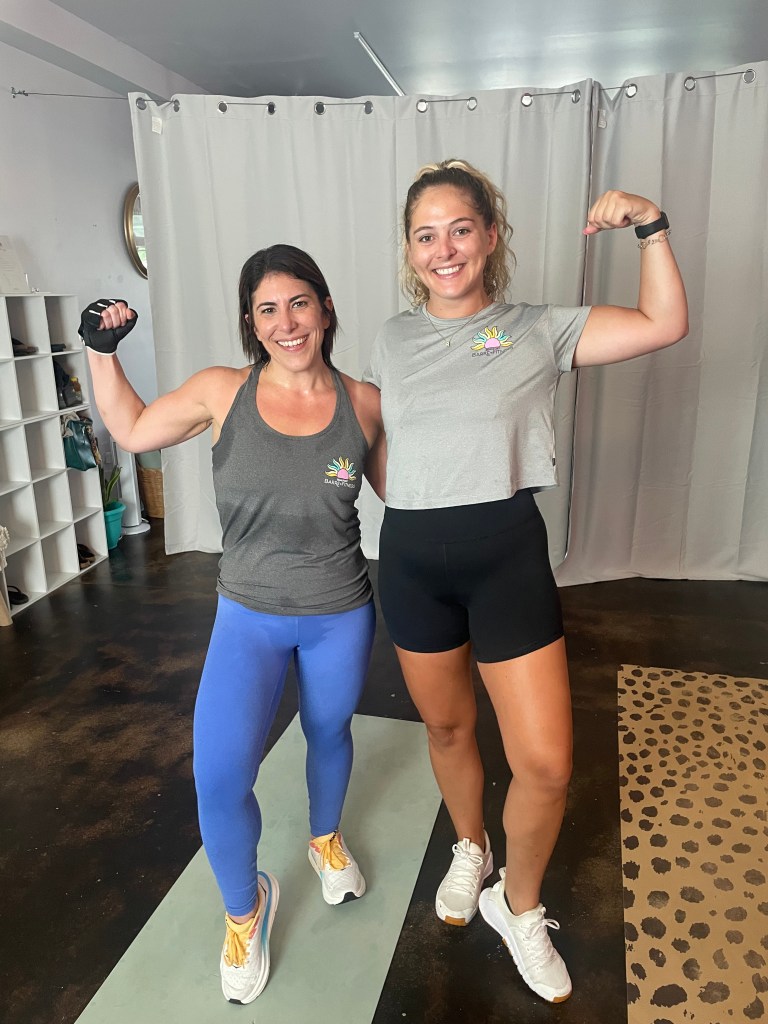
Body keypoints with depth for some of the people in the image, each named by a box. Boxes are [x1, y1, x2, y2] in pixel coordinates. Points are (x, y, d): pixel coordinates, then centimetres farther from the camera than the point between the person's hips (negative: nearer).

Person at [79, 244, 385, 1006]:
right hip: (248, 615, 0)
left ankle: (325, 838, 57)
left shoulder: (364, 404, -10)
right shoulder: (222, 392, -11)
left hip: (341, 615, 1)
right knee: (218, 781, -7)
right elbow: (131, 432, 6)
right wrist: (101, 351, 0)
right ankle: (246, 906, 27)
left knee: (328, 734, 23)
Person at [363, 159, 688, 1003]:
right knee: (446, 726, 19)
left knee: (546, 762, -2)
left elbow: (665, 326, -5)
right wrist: (417, 507, 6)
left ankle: (519, 905, 29)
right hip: (411, 558, 3)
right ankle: (469, 851, 49)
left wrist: (649, 223, -11)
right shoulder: (393, 338, 9)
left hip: (507, 553, -2)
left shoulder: (538, 330, 0)